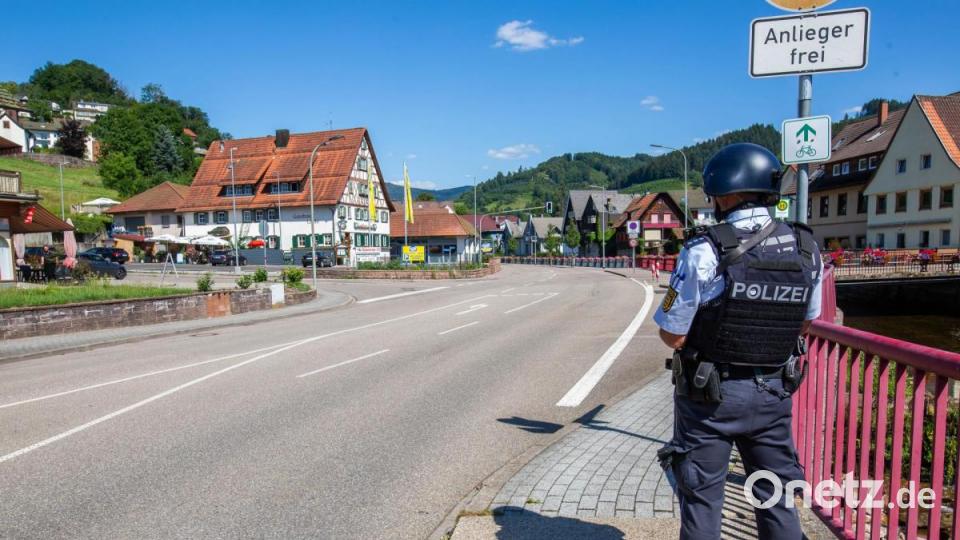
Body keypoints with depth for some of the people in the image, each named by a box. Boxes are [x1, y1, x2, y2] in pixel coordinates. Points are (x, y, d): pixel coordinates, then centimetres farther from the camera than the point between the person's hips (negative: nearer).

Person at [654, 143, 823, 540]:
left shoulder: (704, 252, -21)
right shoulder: (806, 250, -4)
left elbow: (672, 335, -18)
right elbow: (805, 322, 9)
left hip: (708, 394, -4)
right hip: (773, 392, 5)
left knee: (701, 499, 13)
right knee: (777, 498, 21)